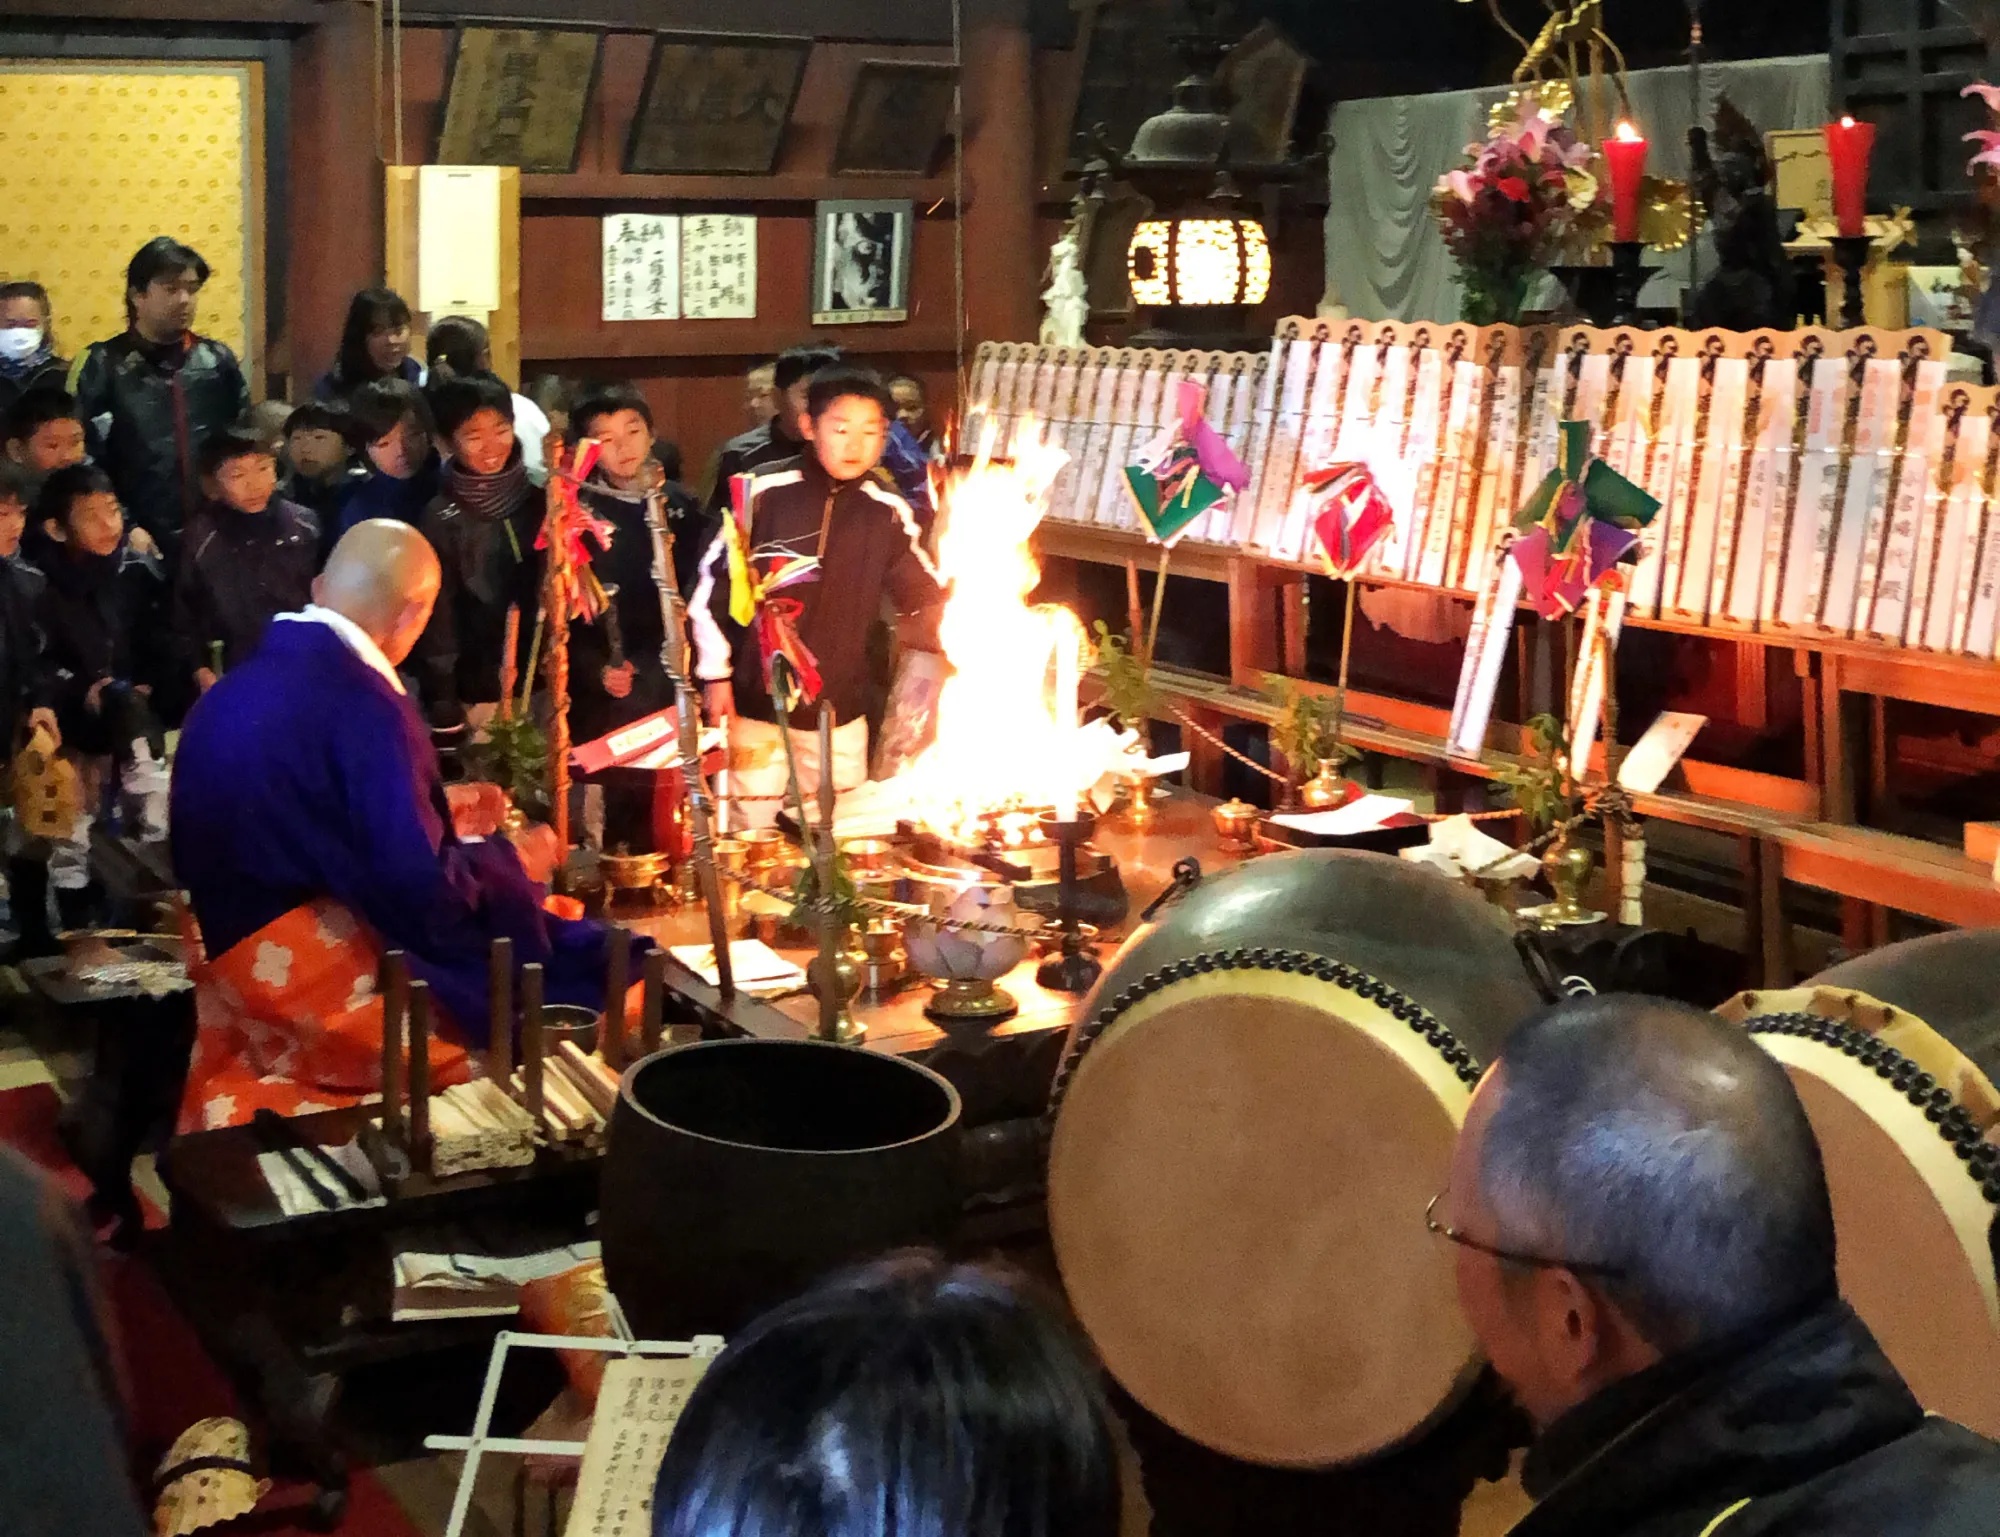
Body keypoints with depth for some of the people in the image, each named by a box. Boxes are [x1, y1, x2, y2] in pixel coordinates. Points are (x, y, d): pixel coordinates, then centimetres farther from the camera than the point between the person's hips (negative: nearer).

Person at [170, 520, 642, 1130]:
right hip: (335, 998, -9)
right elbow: (427, 895, -22)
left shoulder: (231, 692, 5)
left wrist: (435, 814, 25)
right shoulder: (362, 706, -22)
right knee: (606, 973, -1)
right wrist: (513, 860, -2)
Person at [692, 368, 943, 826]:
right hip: (758, 702, -2)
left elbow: (928, 602, -2)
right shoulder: (765, 493, -9)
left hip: (841, 714, 2)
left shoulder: (888, 514, -2)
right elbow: (713, 582, -2)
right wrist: (716, 673, -1)